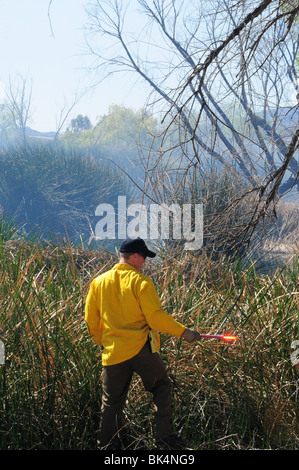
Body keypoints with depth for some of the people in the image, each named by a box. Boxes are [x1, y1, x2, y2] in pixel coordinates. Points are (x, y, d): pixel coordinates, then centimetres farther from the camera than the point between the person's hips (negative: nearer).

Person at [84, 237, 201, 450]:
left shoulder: (98, 282, 7)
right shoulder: (141, 282, -8)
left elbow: (91, 322, 12)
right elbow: (156, 318, -12)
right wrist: (183, 332, -3)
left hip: (112, 353, 4)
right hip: (140, 349, -4)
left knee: (112, 401, 12)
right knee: (162, 387, 11)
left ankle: (108, 445, 18)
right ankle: (165, 435, 3)